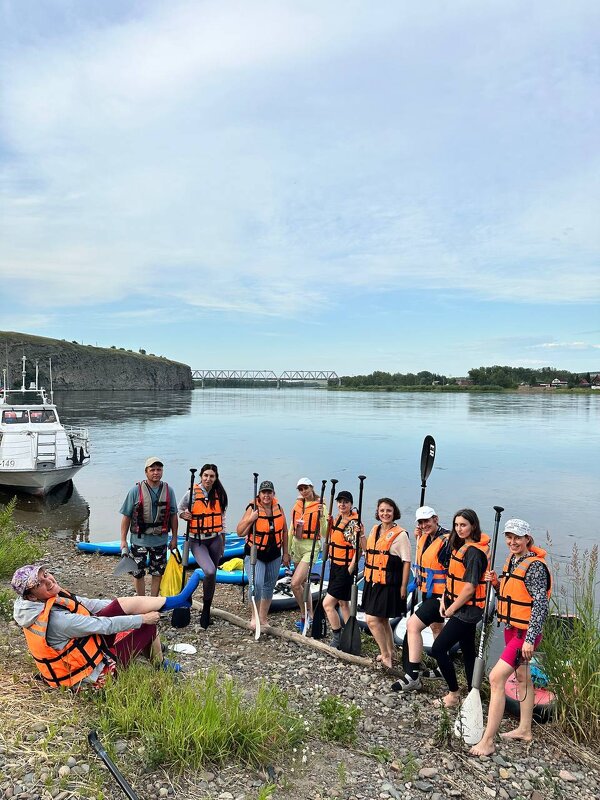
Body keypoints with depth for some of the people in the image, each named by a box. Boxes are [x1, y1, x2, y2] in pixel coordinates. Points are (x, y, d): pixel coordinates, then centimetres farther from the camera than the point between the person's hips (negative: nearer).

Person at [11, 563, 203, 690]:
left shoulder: (50, 598, -8)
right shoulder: (55, 619, -36)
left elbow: (86, 604, 4)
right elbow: (103, 625, -29)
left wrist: (126, 605, 10)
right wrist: (142, 618, -16)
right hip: (94, 672, -8)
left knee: (125, 602, -6)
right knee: (149, 626, -1)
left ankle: (175, 600, 11)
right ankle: (159, 665, 28)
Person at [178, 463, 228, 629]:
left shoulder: (219, 494, 3)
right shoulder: (192, 493, -8)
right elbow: (180, 509, 7)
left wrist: (222, 542, 16)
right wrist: (184, 515, -17)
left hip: (215, 539, 4)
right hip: (197, 541, -4)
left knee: (212, 576, 8)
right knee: (210, 571, -23)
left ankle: (206, 611, 25)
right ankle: (206, 608, 0)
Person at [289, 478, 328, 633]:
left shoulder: (320, 507, -9)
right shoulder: (297, 505, 9)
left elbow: (324, 534, -11)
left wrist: (322, 516, -24)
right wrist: (288, 550, 17)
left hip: (311, 547, -6)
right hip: (297, 545, 6)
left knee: (295, 583, -14)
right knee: (303, 582, 14)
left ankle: (305, 616, 5)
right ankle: (310, 615, 28)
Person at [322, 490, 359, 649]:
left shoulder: (353, 524, -17)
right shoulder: (337, 519, 8)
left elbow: (358, 550, -20)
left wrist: (349, 570, -20)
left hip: (345, 569, -9)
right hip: (335, 566, 9)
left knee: (327, 604, -8)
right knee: (343, 603, 17)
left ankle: (337, 639, 7)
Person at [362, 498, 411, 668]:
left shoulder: (400, 535, -12)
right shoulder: (374, 530, 8)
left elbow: (407, 562, -12)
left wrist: (404, 587, -13)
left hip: (388, 584, -7)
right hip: (372, 582, 7)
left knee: (372, 619, -7)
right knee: (382, 619, 17)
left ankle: (385, 655, 8)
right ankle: (390, 653, 31)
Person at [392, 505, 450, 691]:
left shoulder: (446, 540, -21)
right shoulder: (425, 538, 4)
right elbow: (421, 560, 18)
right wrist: (418, 539, 6)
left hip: (439, 595, -10)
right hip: (427, 593, 10)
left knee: (413, 625, -15)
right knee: (436, 628, 23)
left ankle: (412, 677, -10)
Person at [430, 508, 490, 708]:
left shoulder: (473, 552, -20)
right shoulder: (462, 546, 9)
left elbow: (469, 587, -22)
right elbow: (453, 577, 14)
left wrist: (451, 609, -13)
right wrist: (445, 598, 4)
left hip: (466, 610, -10)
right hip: (466, 609, 10)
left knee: (438, 649, -7)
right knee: (468, 651, 17)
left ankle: (453, 694, 6)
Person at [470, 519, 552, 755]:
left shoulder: (535, 566, -19)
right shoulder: (512, 561, 7)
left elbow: (541, 605, -21)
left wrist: (530, 639, -22)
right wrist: (496, 583, -3)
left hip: (525, 632, -9)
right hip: (510, 628, 9)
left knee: (496, 677, -12)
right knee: (522, 677, 21)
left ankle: (487, 741, -6)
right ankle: (524, 729, 37)